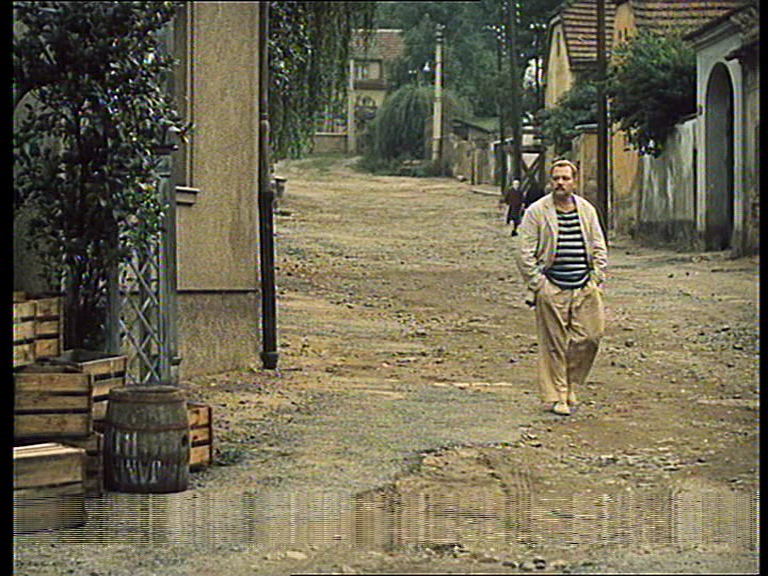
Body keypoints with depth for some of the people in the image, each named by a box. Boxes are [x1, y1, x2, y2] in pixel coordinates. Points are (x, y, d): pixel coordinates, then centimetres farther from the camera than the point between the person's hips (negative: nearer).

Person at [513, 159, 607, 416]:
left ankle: (571, 387, 19)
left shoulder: (587, 210, 11)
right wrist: (538, 284, -9)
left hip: (585, 288, 4)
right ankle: (556, 397, 9)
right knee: (554, 345, -1)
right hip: (552, 290, -4)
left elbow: (599, 248, 16)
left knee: (590, 337, -1)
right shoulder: (536, 212, -2)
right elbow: (524, 253, -4)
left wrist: (596, 280, 6)